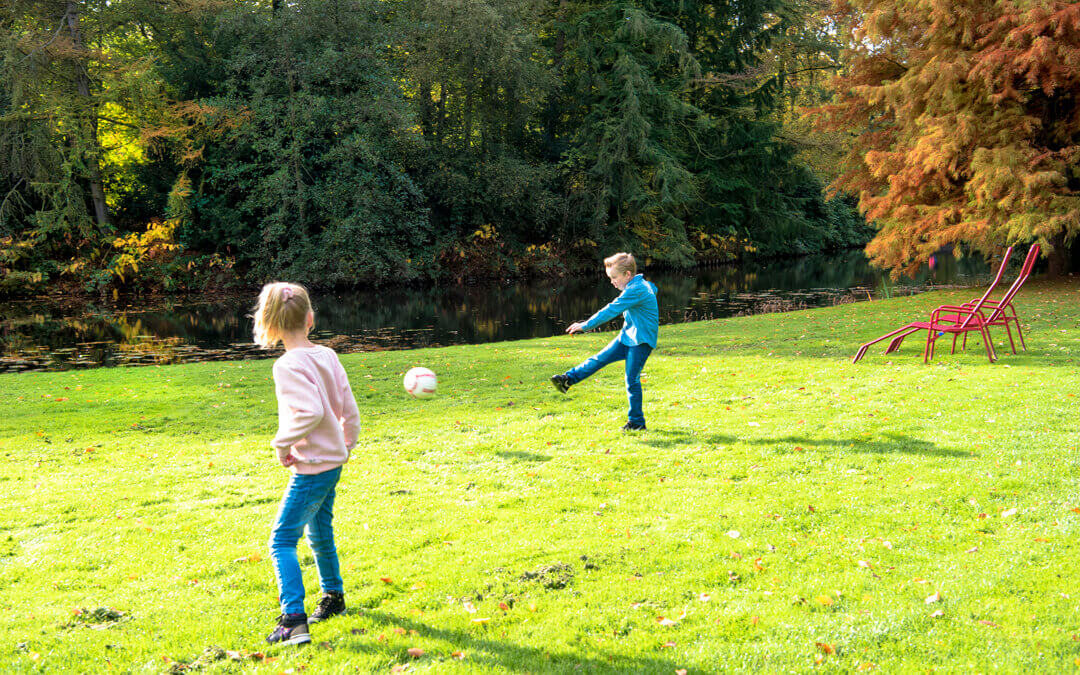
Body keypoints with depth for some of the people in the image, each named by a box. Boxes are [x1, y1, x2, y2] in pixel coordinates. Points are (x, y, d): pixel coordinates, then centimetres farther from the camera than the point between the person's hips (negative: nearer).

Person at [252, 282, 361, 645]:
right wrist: (345, 446, 21)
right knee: (319, 533, 25)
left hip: (311, 466, -8)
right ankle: (333, 597, 43)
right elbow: (349, 411, 8)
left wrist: (283, 442, -18)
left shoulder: (288, 365, -19)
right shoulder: (327, 356, 3)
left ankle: (294, 621, -15)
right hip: (334, 461, 8)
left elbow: (310, 411, -32)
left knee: (282, 540, -7)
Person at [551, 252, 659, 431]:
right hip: (628, 336, 9)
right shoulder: (640, 285, 8)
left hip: (641, 341, -9)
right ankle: (567, 379, 9)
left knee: (632, 379, -4)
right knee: (600, 359, 6)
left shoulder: (636, 290, -22)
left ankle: (637, 422, 5)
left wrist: (585, 325, -20)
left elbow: (612, 310, -23)